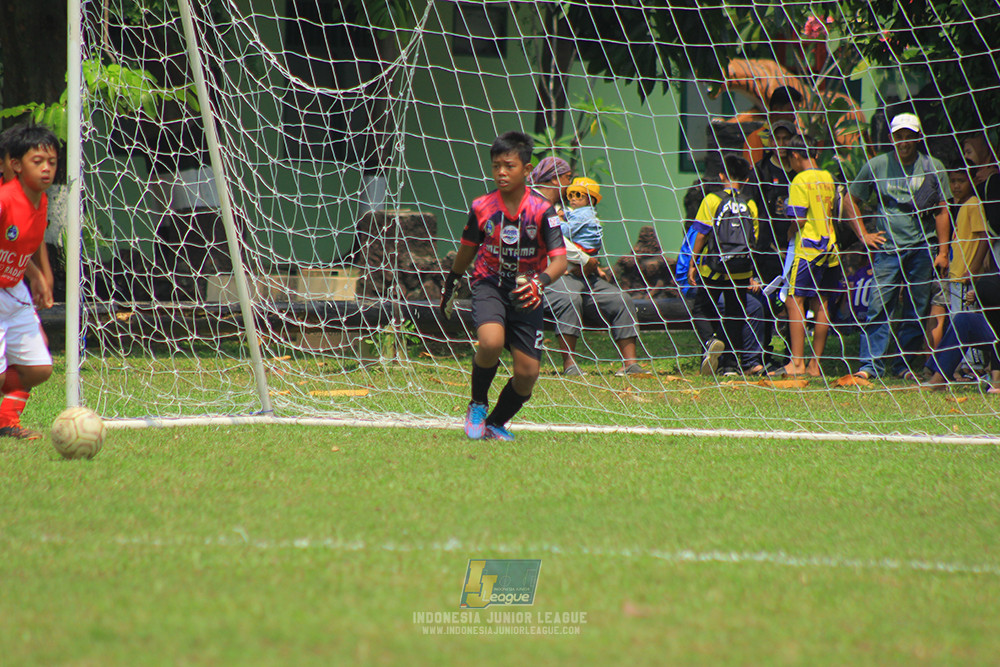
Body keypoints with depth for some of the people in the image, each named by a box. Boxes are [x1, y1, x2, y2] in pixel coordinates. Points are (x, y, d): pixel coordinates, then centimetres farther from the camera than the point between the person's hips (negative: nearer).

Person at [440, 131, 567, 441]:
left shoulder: (541, 210, -14)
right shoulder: (482, 207, -7)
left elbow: (560, 260, -18)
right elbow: (468, 249, 12)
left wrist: (540, 282, -37)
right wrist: (450, 284, 24)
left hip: (525, 293, 0)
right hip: (489, 285, 0)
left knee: (527, 373, -5)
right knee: (491, 342, -30)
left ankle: (496, 423, 24)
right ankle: (477, 405, -2)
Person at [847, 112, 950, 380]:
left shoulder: (933, 167, 6)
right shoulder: (876, 166, 5)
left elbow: (942, 211, 8)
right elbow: (852, 198, 15)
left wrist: (943, 252, 3)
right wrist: (863, 234, 6)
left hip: (921, 249, 1)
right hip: (886, 247, -1)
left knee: (917, 310, 2)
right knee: (879, 307, -9)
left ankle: (906, 365, 10)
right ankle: (870, 365, -9)